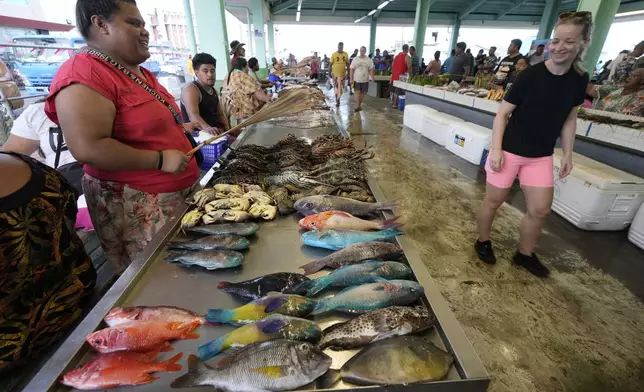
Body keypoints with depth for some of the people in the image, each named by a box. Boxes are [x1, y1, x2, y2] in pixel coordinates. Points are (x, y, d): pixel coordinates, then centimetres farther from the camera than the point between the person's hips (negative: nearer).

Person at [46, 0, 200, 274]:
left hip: (179, 192, 9)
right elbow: (88, 148, -26)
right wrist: (161, 160, -24)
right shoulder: (83, 76, -16)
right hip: (136, 204, -9)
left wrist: (179, 128, 12)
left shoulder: (139, 72, 13)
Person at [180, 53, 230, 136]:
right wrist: (207, 128, -47)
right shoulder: (190, 90, -11)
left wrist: (228, 129, -3)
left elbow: (221, 114, 17)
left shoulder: (213, 90, 15)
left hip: (216, 131, 9)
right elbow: (193, 115, -27)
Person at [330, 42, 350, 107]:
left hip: (343, 73, 2)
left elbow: (347, 63, 11)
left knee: (341, 88, 6)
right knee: (336, 87, 1)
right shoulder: (334, 54, -4)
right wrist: (330, 72, -5)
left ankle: (338, 99, 26)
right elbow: (331, 64, 0)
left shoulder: (346, 54, 3)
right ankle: (337, 101, 10)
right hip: (335, 73, -2)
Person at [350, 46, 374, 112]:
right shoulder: (355, 59, 0)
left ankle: (360, 105, 22)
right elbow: (352, 70, -1)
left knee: (362, 93, 8)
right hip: (357, 79, -2)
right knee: (357, 92, -9)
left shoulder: (368, 60, 3)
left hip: (365, 80, 2)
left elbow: (371, 70, 4)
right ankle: (358, 106, -9)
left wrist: (372, 79, -5)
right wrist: (351, 79, -7)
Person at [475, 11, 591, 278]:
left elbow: (569, 118, 11)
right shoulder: (531, 75, -13)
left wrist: (568, 154, 8)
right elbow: (503, 113, -12)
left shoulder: (579, 80, 1)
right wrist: (496, 149, -19)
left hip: (541, 155, 5)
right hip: (510, 150, -4)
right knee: (494, 200, 7)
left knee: (540, 209, 9)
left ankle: (524, 254, 30)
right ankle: (482, 242, 30)